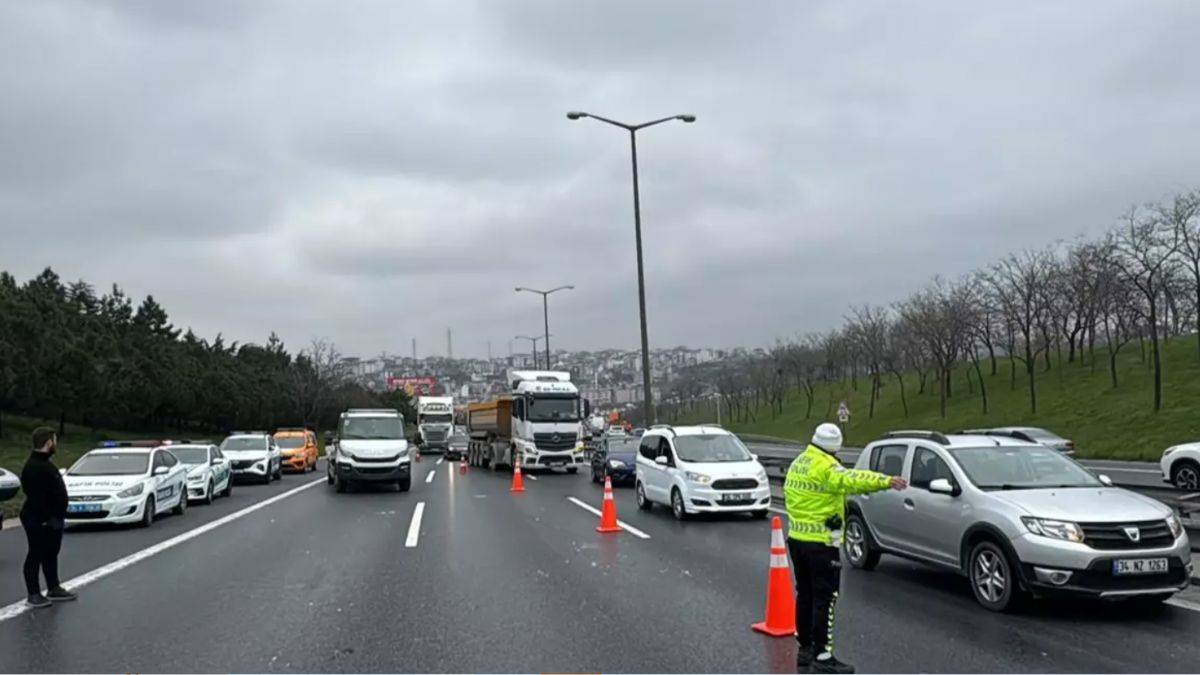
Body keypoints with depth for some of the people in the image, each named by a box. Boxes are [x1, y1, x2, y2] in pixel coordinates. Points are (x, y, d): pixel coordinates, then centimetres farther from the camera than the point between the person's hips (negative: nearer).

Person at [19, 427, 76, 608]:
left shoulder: (44, 463, 12)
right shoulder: (34, 467, -22)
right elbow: (36, 497, -27)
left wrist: (58, 517, 18)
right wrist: (44, 519, -26)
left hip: (52, 520, 11)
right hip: (39, 522, -11)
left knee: (51, 554, 18)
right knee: (36, 556, 0)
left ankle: (54, 589, 29)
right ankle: (33, 595, 8)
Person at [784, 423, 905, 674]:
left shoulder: (798, 463, 11)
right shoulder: (826, 467, -17)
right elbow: (851, 480, -35)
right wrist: (887, 481, -45)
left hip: (796, 538, 9)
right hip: (820, 543, -9)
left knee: (805, 595, 16)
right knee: (824, 599, -5)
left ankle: (804, 648, 23)